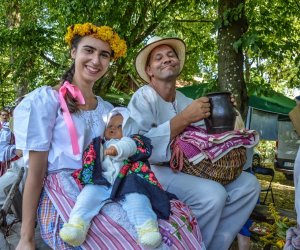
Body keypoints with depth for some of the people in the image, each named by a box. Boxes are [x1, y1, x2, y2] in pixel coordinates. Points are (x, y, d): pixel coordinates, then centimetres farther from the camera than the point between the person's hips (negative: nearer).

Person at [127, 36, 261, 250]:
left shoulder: (187, 102, 13)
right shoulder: (143, 98, -9)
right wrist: (184, 118, -25)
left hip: (189, 170, 7)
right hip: (154, 171, -7)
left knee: (248, 183, -5)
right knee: (213, 194, -30)